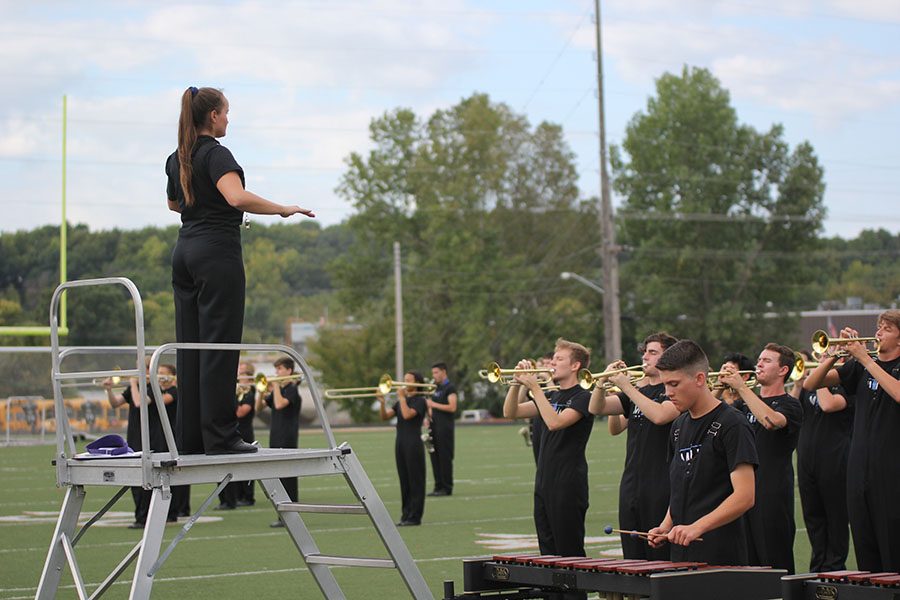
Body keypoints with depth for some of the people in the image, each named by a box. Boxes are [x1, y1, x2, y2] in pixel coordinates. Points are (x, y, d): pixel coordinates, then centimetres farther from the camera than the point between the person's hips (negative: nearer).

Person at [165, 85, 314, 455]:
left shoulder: (177, 158, 13)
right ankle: (220, 436, -7)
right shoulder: (215, 154, -12)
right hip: (218, 253, -8)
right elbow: (237, 197, -30)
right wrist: (282, 209, -19)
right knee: (219, 345, -7)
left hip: (184, 252, 8)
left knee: (190, 346, 7)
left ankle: (190, 438, 8)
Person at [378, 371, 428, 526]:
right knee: (404, 481, 9)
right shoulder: (401, 401, 16)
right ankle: (405, 515, 13)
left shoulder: (419, 401, -6)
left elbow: (407, 414, -22)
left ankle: (415, 517, -2)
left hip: (414, 445, -7)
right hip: (400, 443, 7)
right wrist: (382, 403, -5)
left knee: (415, 481, -3)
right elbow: (385, 416, 11)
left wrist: (402, 397, -14)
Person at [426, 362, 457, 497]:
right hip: (434, 426, 8)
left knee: (445, 457, -5)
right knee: (435, 456, 7)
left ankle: (447, 488, -2)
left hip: (445, 426, -8)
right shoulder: (436, 388, 18)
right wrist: (429, 418, 8)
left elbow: (452, 407, -17)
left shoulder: (450, 388, -7)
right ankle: (438, 486, 11)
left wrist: (434, 405, -17)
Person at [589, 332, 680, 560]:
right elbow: (597, 408, 10)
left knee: (660, 557, -6)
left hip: (661, 488, -7)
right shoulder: (639, 392, 19)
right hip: (631, 487, 7)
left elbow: (659, 415, -23)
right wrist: (603, 381, -7)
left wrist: (627, 386, -16)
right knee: (632, 558, 9)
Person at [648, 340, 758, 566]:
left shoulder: (732, 425, -9)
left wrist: (696, 527, -26)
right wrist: (665, 528, 6)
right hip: (681, 554, 7)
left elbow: (744, 496, -17)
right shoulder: (679, 426, 15)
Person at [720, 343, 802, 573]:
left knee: (775, 564, -5)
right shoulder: (746, 403, 19)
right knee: (746, 564, 8)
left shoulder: (790, 405, -4)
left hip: (773, 496, -6)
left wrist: (741, 386, -25)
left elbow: (771, 421, -25)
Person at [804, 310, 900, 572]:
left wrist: (865, 359, -18)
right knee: (865, 547, 8)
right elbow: (810, 384, 9)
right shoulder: (860, 367, 14)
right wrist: (831, 357, -8)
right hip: (859, 469, 5)